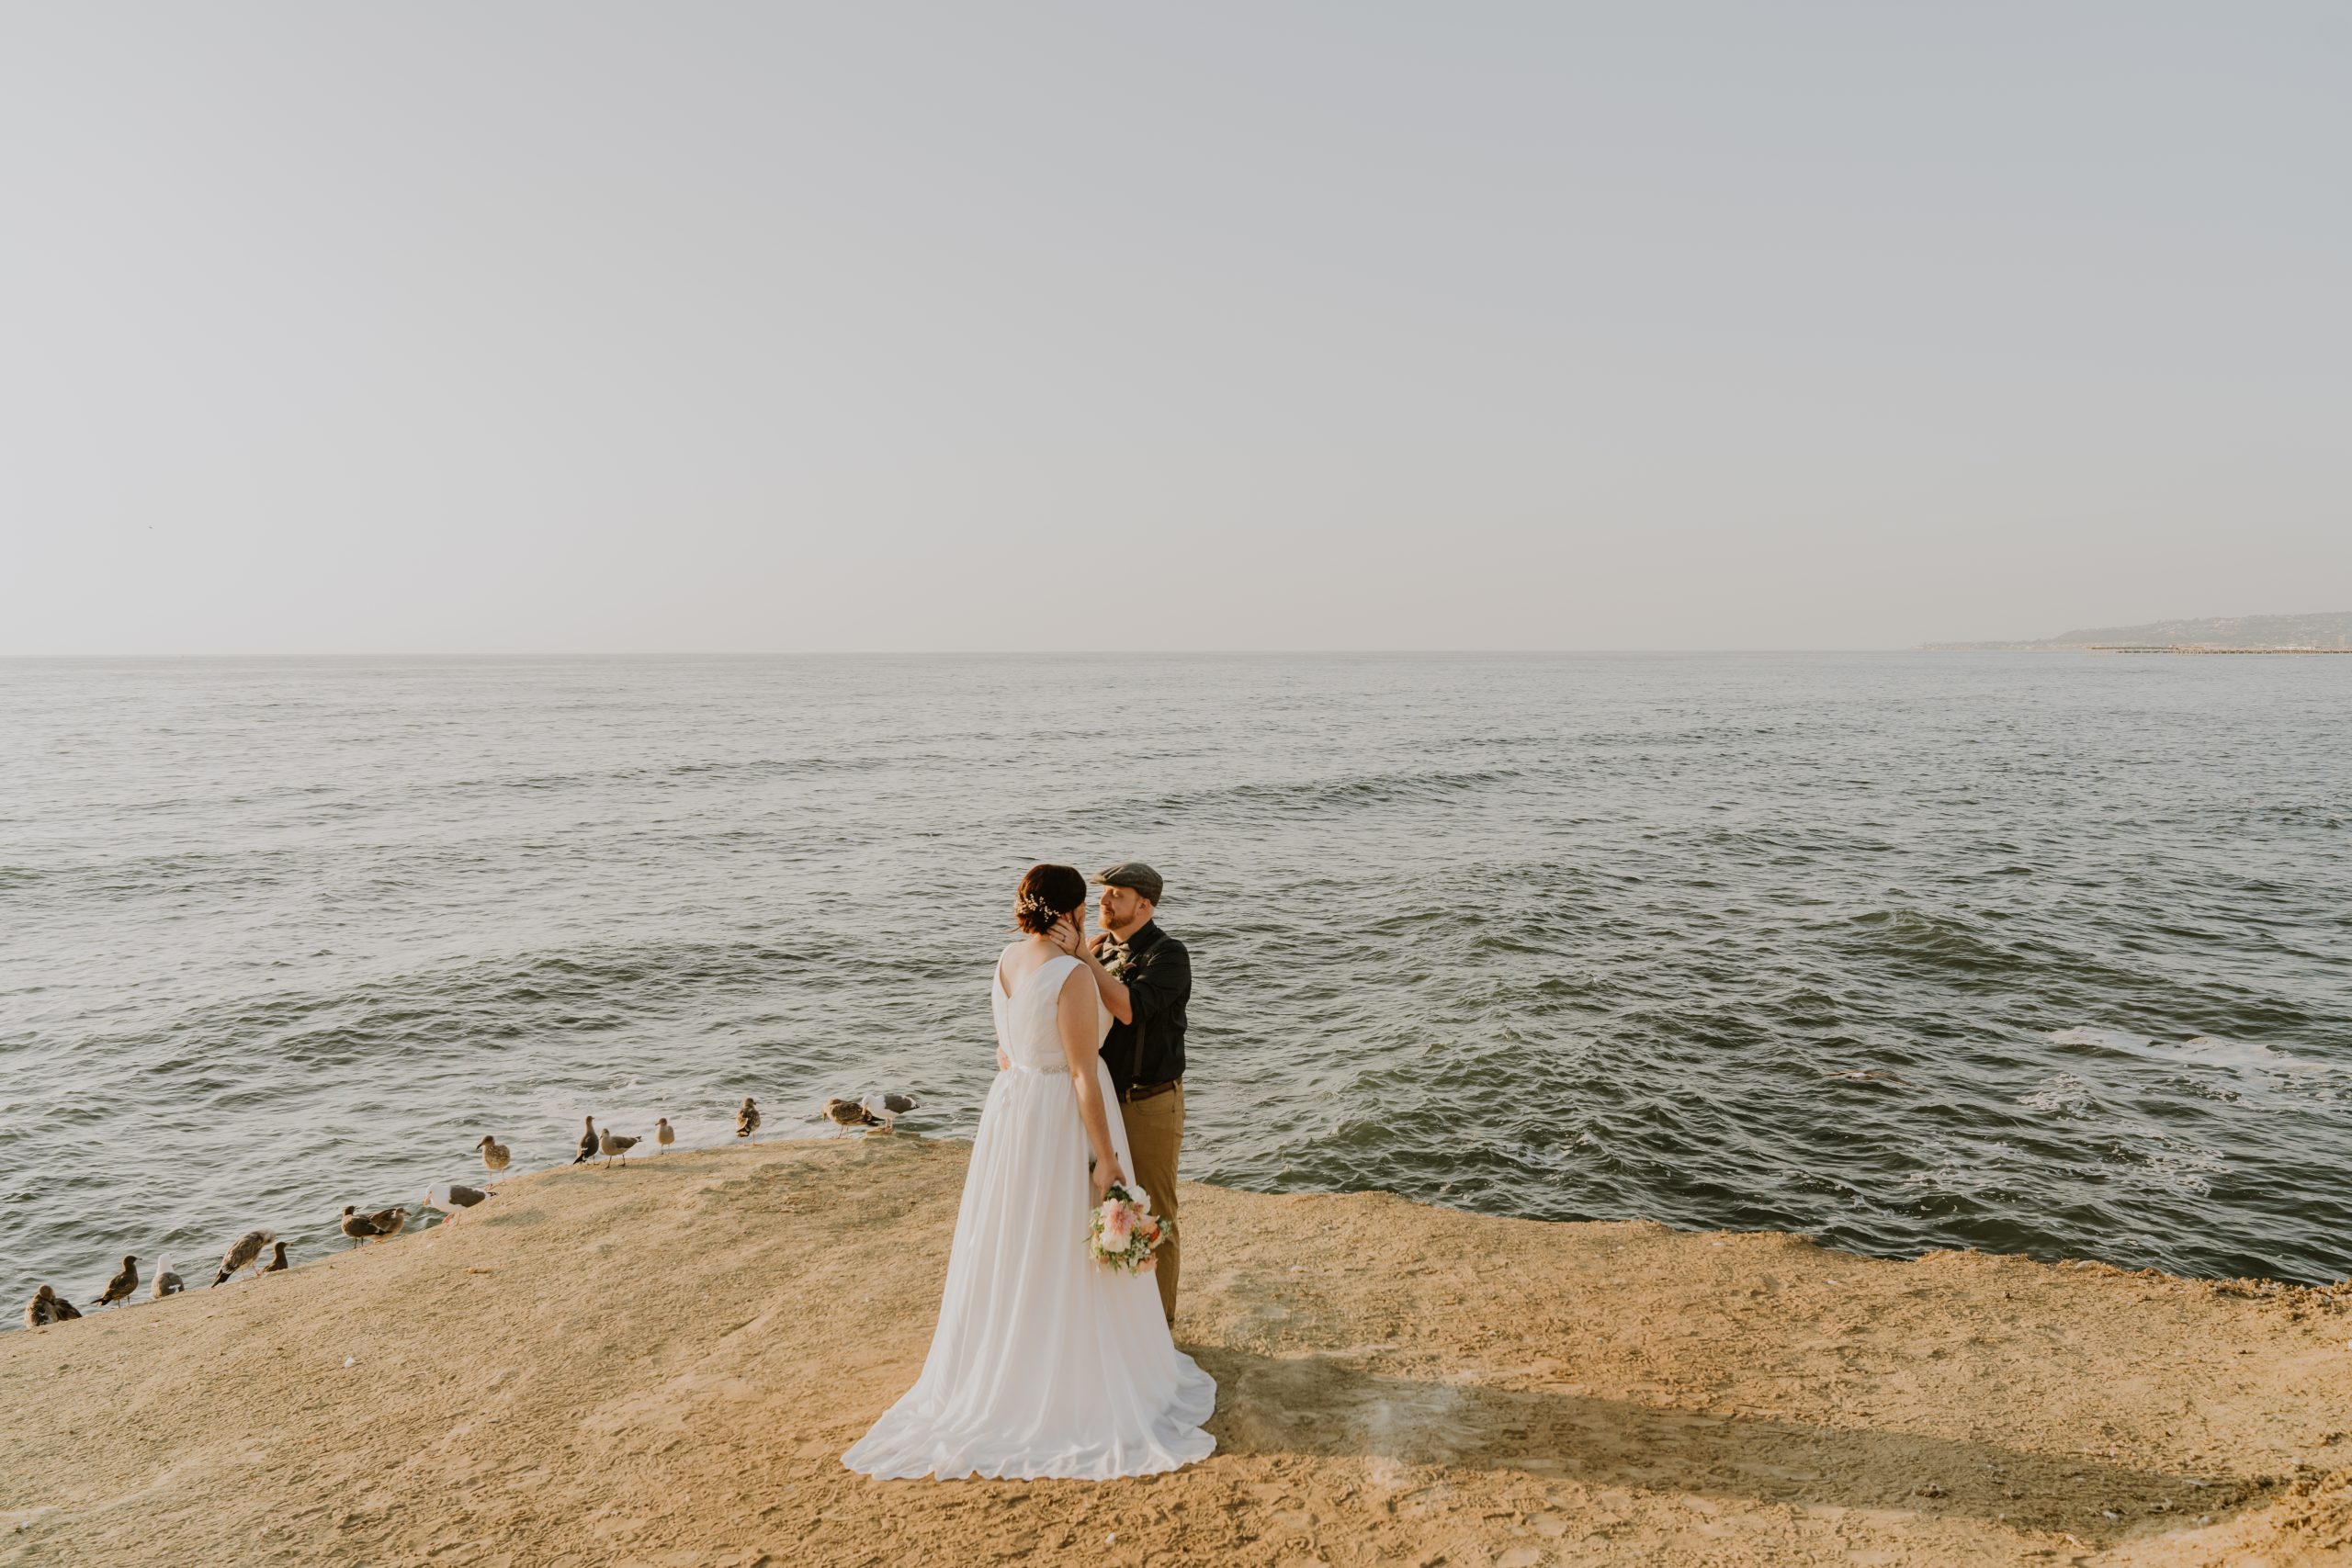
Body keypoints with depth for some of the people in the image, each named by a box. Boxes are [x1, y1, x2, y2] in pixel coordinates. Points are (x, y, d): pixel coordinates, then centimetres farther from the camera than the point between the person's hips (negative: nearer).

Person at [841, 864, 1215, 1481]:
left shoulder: (1007, 961, 2)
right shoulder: (1072, 976, -23)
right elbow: (1083, 1075, -22)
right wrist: (1105, 1158, -17)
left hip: (1010, 1107, 8)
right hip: (1065, 1121, -8)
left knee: (1012, 1249, 20)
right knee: (1068, 1260, 7)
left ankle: (1005, 1373, 35)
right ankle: (1076, 1385, 21)